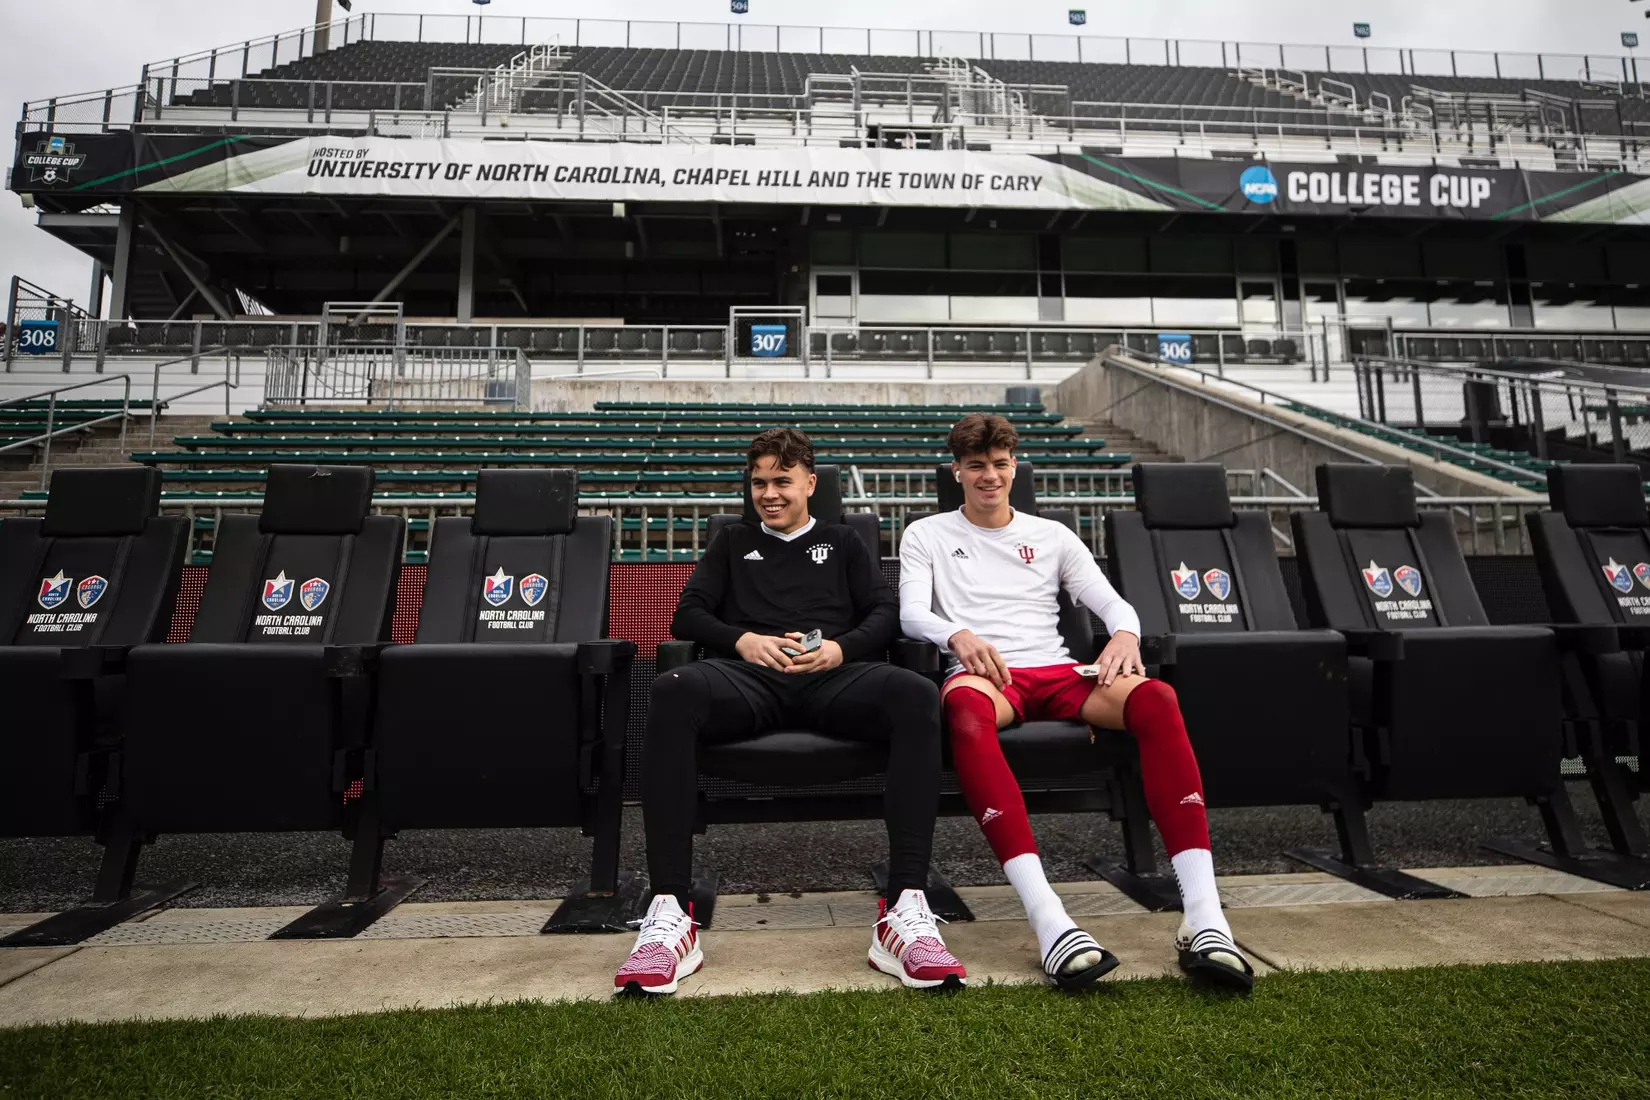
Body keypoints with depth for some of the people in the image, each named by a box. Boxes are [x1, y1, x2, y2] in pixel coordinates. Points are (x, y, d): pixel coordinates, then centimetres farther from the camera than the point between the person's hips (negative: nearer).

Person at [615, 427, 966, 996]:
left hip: (831, 677, 0)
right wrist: (744, 640, -1)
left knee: (916, 695, -35)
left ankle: (905, 911, -38)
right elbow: (687, 615, 20)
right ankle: (669, 915, -37)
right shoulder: (733, 543, 33)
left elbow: (887, 612, 17)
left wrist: (841, 648, -5)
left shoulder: (843, 542, 30)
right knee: (673, 691, -36)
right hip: (748, 675, 0)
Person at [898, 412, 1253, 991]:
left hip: (1058, 672, 3)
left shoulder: (1051, 535, 24)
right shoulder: (927, 535, 18)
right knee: (965, 709, -42)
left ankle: (1204, 919, -34)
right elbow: (911, 612, 2)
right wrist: (958, 634, -21)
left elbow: (1112, 602, 14)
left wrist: (1125, 633, -11)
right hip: (983, 675, -2)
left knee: (1156, 697, -30)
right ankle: (1050, 921, -48)